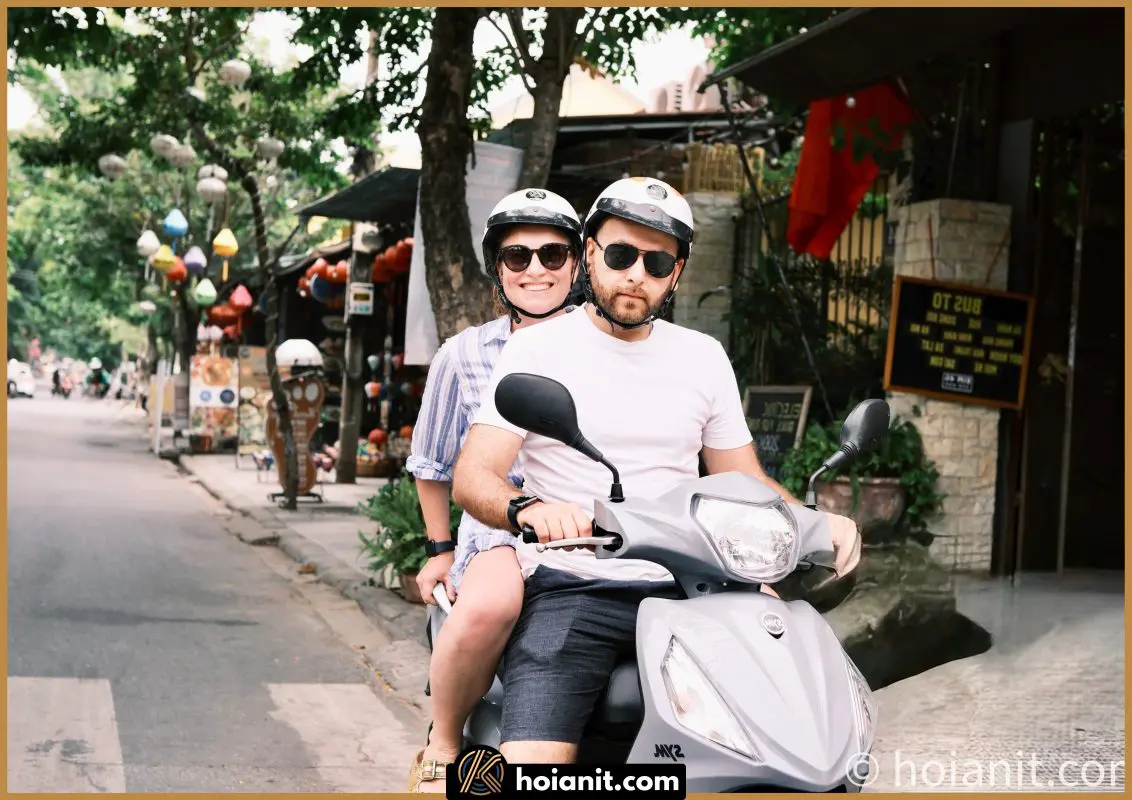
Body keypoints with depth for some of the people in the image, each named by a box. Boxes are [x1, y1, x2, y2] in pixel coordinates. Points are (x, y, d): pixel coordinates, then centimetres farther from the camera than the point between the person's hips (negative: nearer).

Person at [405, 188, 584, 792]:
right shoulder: (464, 354, 8)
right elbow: (432, 463, 20)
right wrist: (441, 549, 18)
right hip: (499, 530, -1)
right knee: (490, 602, -38)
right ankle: (442, 746, -13)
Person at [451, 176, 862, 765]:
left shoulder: (703, 357, 15)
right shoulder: (536, 349, 4)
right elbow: (472, 477, -5)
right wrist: (528, 508, -27)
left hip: (680, 587, 4)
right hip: (567, 588, -3)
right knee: (532, 765, -25)